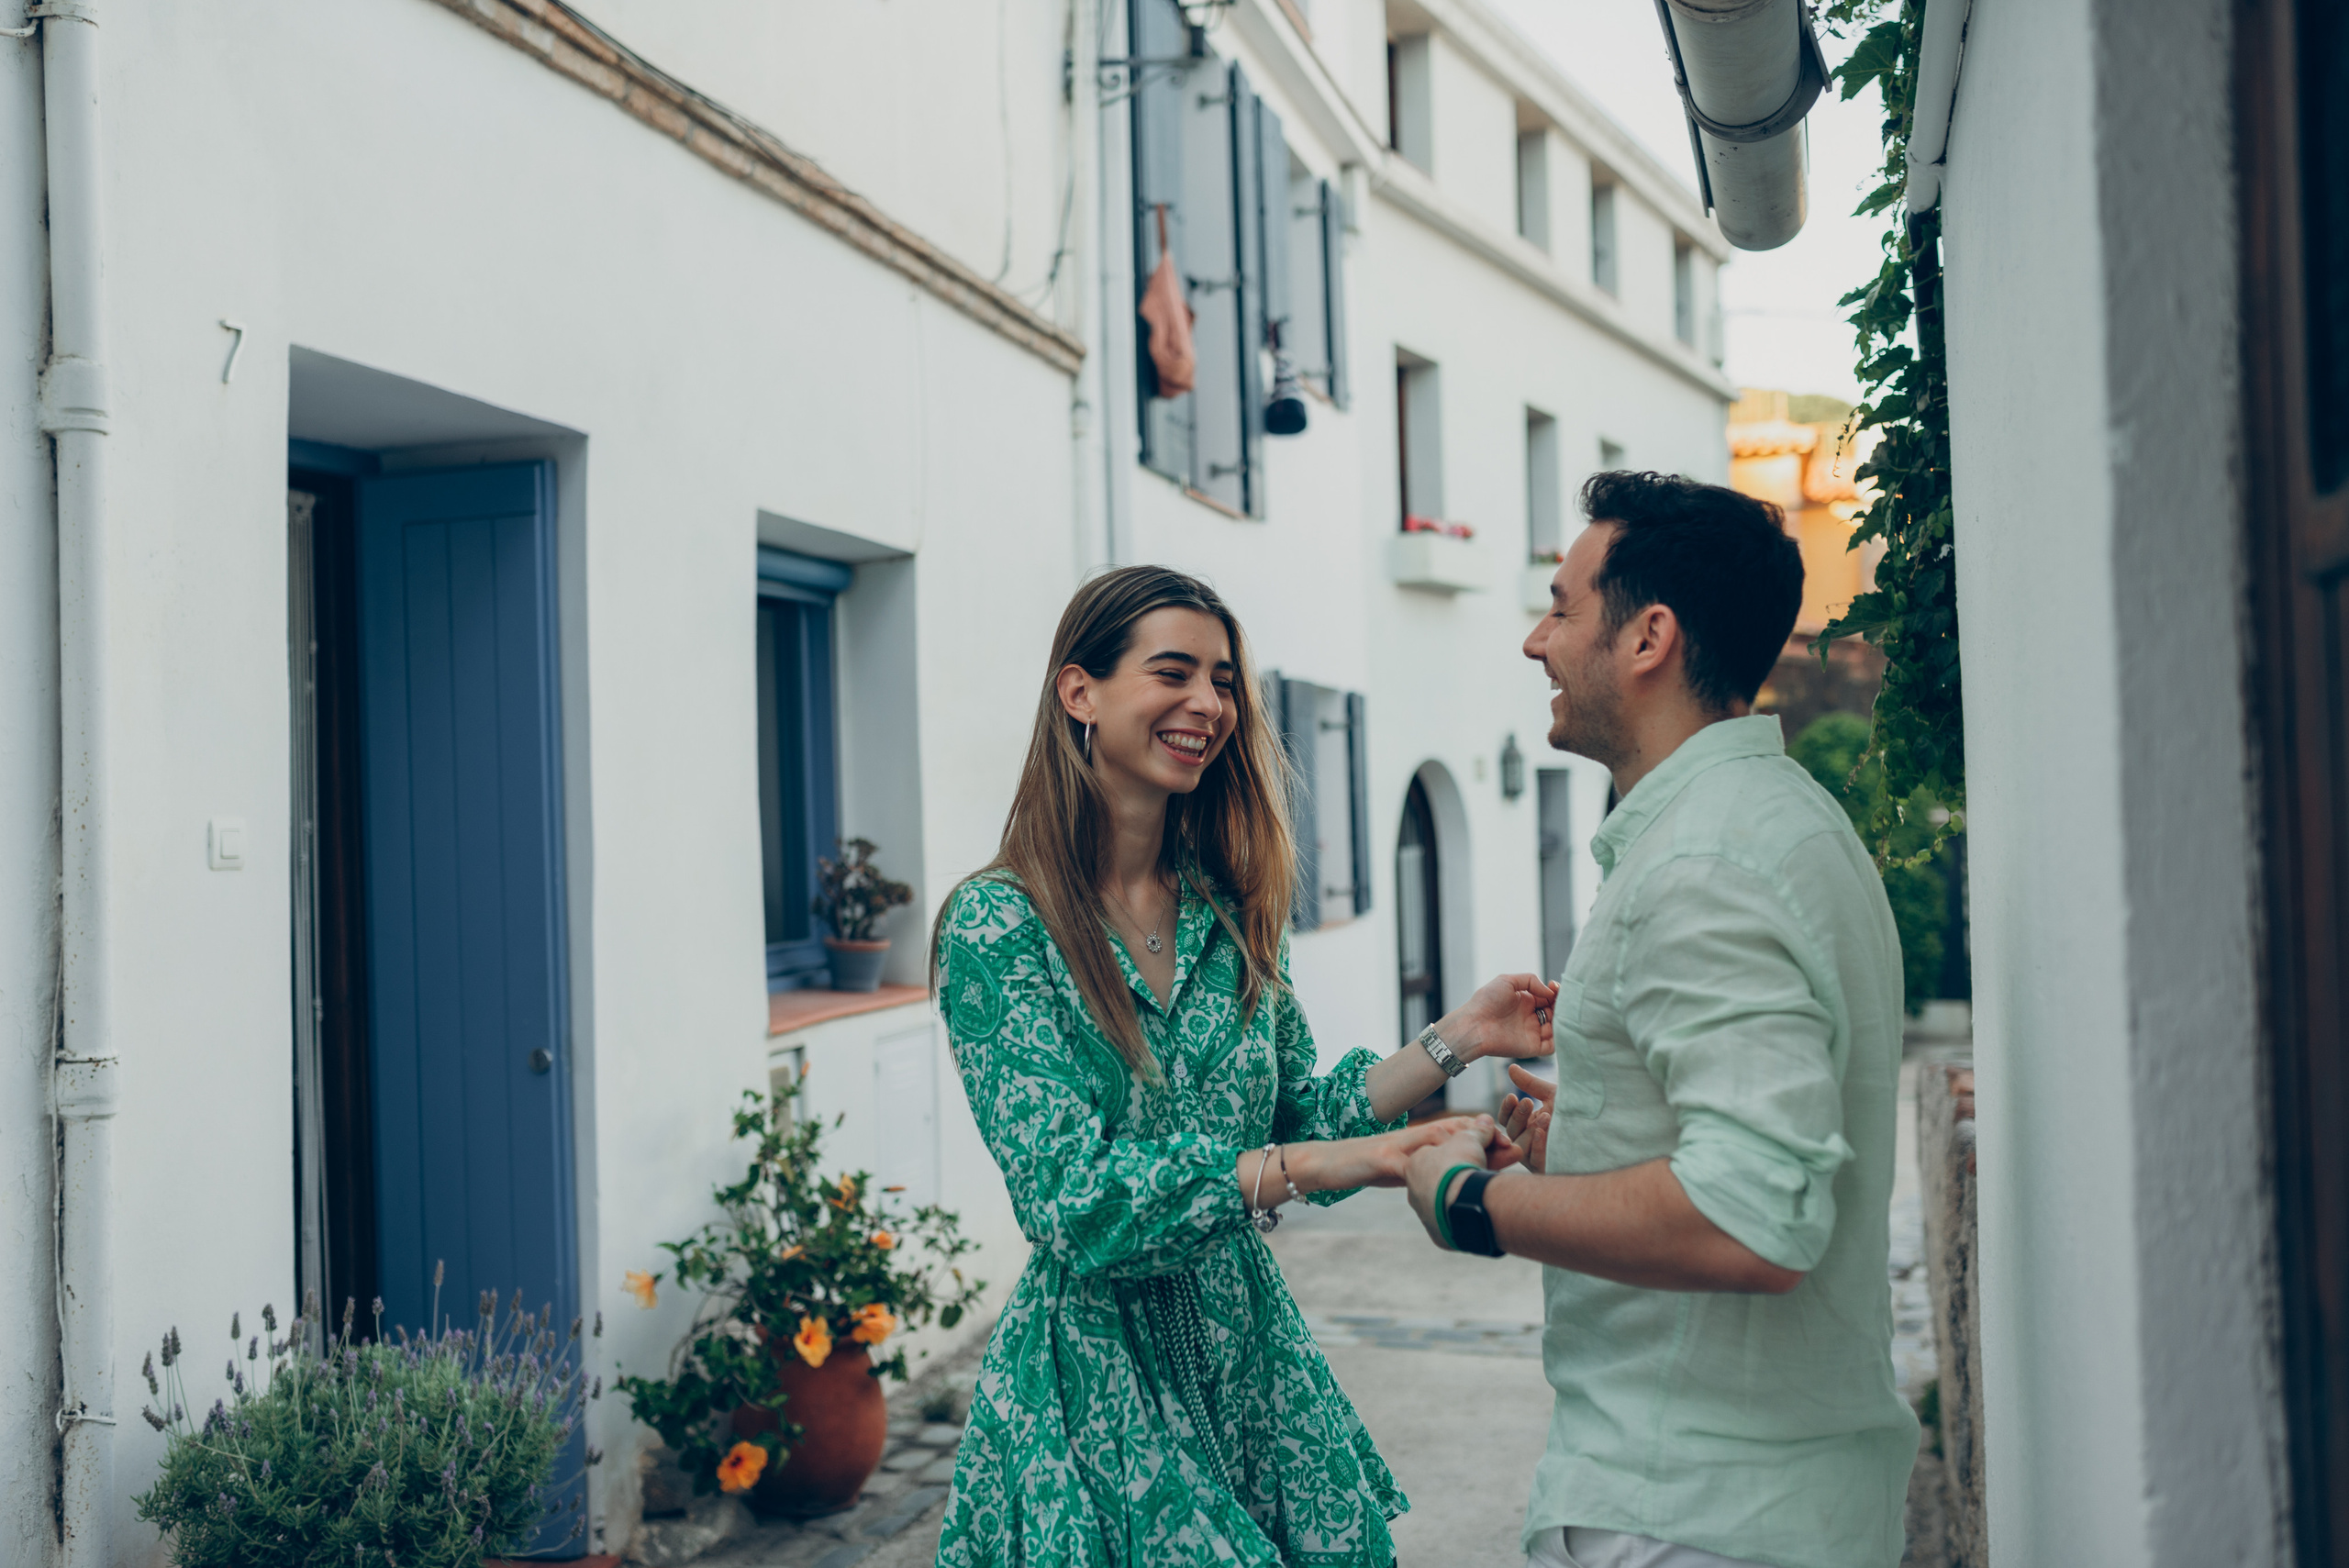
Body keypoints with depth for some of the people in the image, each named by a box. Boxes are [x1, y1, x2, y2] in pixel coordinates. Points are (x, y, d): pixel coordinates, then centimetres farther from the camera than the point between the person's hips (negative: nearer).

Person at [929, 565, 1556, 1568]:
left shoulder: (1231, 911, 5)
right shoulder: (1001, 926, -13)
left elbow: (1299, 1123, 9)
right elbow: (1073, 1197, -21)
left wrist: (1456, 1039, -3)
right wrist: (1304, 1168, -30)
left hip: (1252, 1350, 6)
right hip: (1099, 1367, -5)